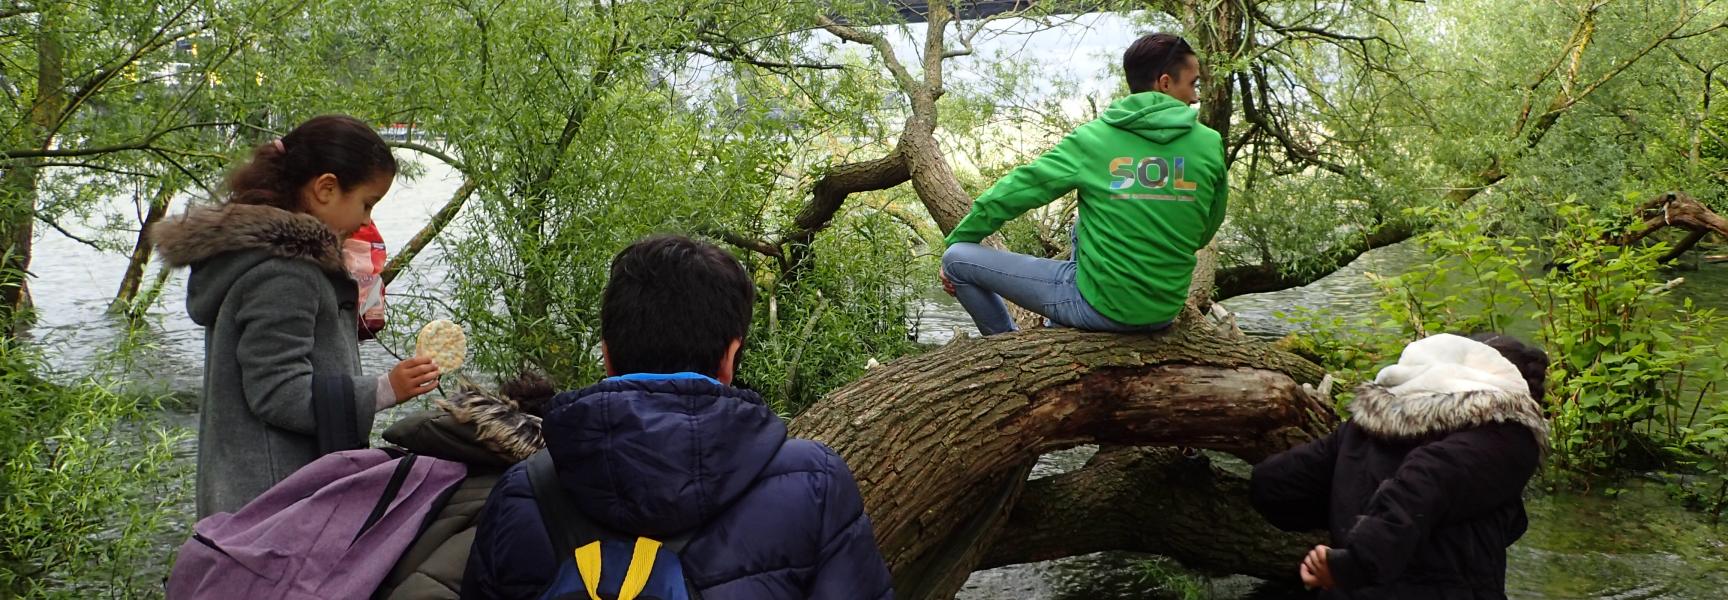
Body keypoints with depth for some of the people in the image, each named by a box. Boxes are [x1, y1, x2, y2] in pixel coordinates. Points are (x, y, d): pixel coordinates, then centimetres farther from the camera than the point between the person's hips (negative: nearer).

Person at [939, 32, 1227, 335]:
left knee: (958, 257, 7)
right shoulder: (1211, 146, -4)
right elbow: (1205, 234, 9)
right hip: (1166, 312, 5)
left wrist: (954, 242, 11)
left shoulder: (1092, 139, -10)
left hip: (1102, 307, -5)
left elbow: (1009, 195, -3)